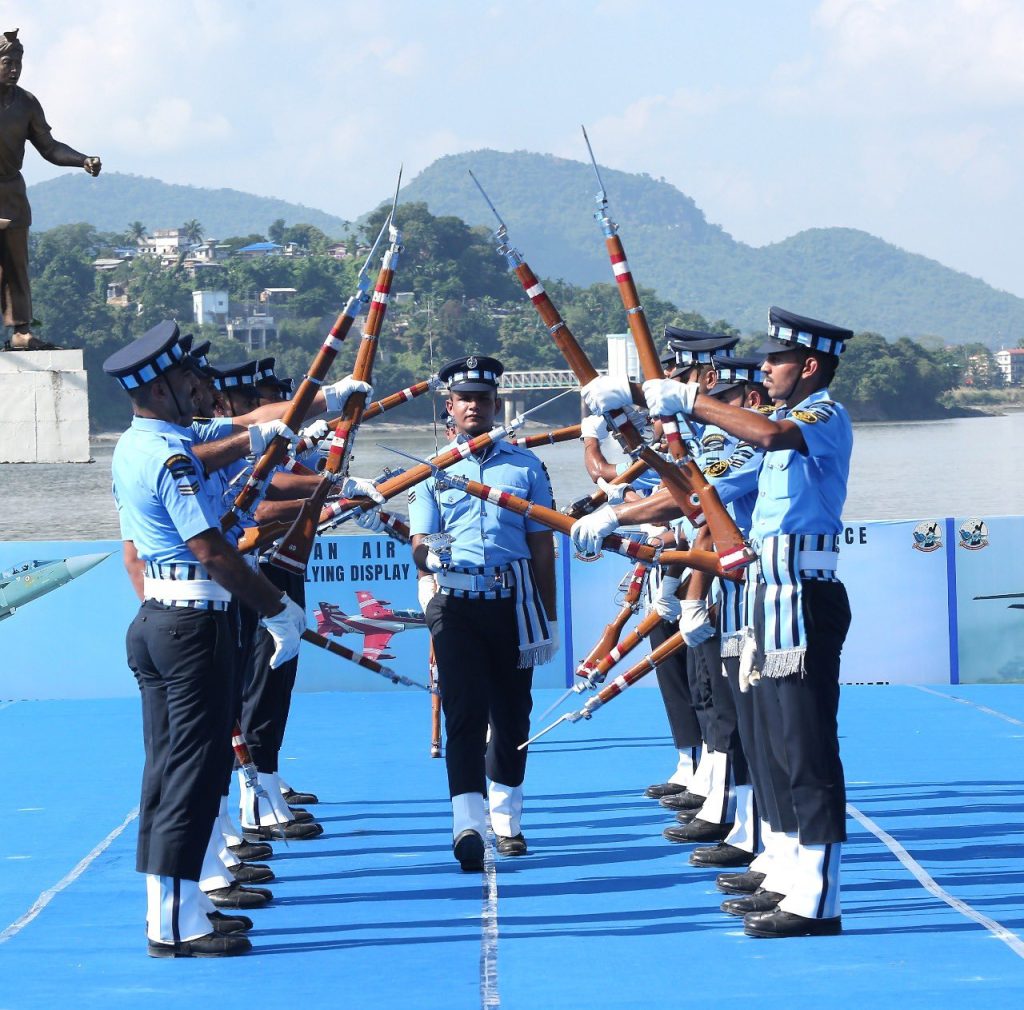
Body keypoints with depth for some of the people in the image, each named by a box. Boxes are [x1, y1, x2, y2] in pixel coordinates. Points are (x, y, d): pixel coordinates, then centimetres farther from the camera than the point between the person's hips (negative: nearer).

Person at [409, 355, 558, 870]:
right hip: (456, 601, -2)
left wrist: (548, 619, 6)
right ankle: (468, 822, -20)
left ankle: (506, 817, 22)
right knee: (464, 710, -12)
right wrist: (428, 557, -20)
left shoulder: (524, 464, 10)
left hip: (512, 601, 2)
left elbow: (542, 545, 10)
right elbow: (420, 541, 4)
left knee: (511, 711, 8)